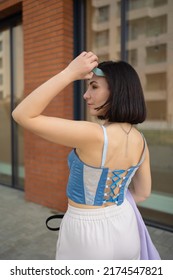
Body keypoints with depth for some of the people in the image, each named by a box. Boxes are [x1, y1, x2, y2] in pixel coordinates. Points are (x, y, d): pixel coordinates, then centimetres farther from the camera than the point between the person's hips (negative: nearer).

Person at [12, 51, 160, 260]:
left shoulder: (93, 135, -30)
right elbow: (142, 192, 6)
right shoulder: (140, 140, -7)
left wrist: (70, 72, -26)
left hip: (88, 235, -5)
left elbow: (23, 115, -27)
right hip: (125, 229, 6)